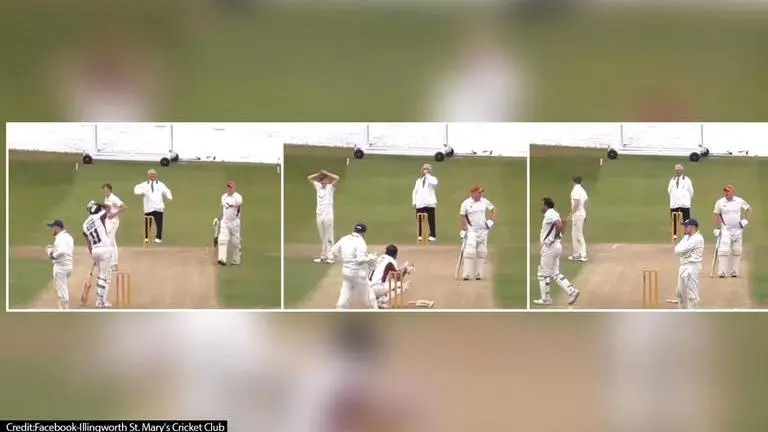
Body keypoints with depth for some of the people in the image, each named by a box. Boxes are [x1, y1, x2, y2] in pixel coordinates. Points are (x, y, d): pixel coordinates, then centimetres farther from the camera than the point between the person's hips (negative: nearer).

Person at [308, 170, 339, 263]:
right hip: (319, 214, 5)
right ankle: (323, 256, 14)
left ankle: (330, 257, -6)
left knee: (328, 237, -5)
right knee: (322, 237, 10)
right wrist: (319, 174, 6)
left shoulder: (331, 187, 0)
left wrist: (326, 173, -8)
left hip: (328, 214, -5)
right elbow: (309, 178, 16)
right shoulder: (318, 186, 12)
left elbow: (337, 178, -16)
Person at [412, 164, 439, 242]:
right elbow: (415, 191, 16)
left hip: (429, 203, -4)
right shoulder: (419, 180, 17)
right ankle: (420, 235, 11)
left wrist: (427, 174, -10)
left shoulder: (432, 178, 4)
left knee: (431, 220, -2)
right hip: (420, 203, 4)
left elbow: (434, 183, -22)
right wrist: (414, 201, 6)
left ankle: (432, 235, 3)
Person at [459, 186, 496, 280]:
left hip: (483, 230, 4)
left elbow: (493, 209, 15)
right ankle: (467, 274, -10)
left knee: (482, 252, 5)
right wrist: (463, 229, -7)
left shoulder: (484, 201, 3)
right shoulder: (466, 203, -8)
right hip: (471, 230, -4)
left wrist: (492, 220, 3)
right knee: (469, 251, -13)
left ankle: (479, 274, 13)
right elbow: (461, 216, -3)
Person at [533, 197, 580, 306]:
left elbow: (559, 226, -31)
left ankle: (545, 299, 9)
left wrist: (555, 238, -17)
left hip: (550, 247, -10)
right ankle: (572, 291, 4)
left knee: (544, 274, 1)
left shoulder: (549, 214, -16)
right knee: (555, 273, 14)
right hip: (556, 247, 10)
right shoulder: (554, 214, 14)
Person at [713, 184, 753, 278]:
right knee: (723, 250, -13)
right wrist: (717, 229, -3)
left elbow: (749, 209, 11)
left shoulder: (739, 201, 0)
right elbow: (717, 216, 1)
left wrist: (746, 221, -1)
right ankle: (722, 272, -13)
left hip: (738, 230, 2)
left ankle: (734, 272, 14)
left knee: (737, 251, 5)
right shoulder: (720, 202, -3)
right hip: (725, 230, -2)